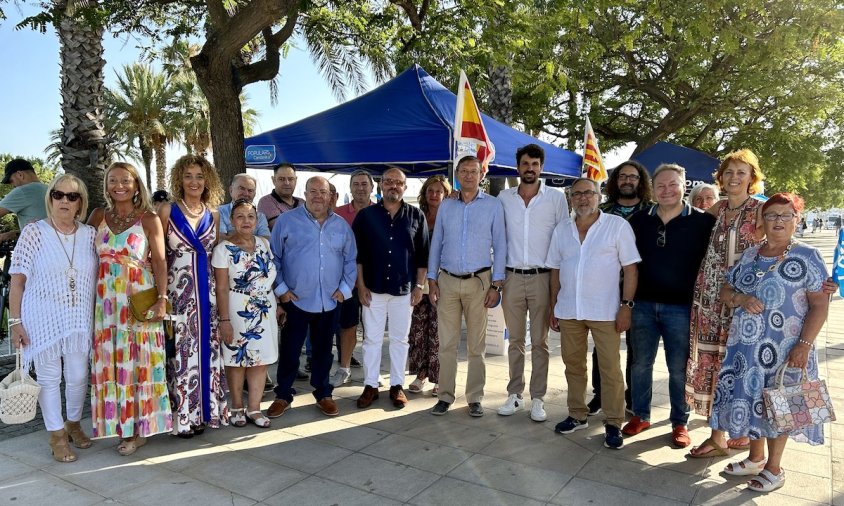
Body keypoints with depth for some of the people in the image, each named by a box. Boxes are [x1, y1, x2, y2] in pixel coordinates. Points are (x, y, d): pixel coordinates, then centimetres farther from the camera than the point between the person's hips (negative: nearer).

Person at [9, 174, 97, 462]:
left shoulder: (90, 234, 3)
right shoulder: (33, 232, -6)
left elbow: (98, 277, 10)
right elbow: (17, 280, -5)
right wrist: (15, 321, -9)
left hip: (79, 319, 3)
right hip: (43, 319, -3)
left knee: (78, 376, 11)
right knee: (49, 377, 7)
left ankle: (73, 423, 34)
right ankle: (57, 434, 22)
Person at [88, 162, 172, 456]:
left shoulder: (149, 219, -1)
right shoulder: (98, 216, 9)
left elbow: (159, 260, -5)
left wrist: (162, 298, -13)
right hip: (106, 300, 4)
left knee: (138, 361, 0)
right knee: (110, 361, 6)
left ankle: (140, 427, 10)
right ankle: (121, 425, 17)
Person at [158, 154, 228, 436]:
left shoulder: (213, 214, 8)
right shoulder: (168, 212, -2)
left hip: (206, 289, 4)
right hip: (178, 289, -3)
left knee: (206, 348, 7)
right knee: (181, 350, 0)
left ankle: (204, 411, 20)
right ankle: (182, 416, 11)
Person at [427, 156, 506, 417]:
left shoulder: (493, 205, 1)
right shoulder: (446, 206, 9)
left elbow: (500, 246, 0)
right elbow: (436, 244, 10)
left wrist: (496, 285, -5)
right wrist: (431, 280, 4)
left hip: (478, 282, -2)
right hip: (447, 281, 2)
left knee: (476, 345, 6)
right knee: (446, 343, 4)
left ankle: (475, 398, 17)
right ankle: (445, 396, 15)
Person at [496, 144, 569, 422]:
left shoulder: (556, 198, 1)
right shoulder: (504, 198, 5)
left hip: (542, 277, -1)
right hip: (512, 277, 2)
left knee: (540, 342, 5)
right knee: (515, 341, 10)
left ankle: (537, 399, 15)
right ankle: (514, 395, 20)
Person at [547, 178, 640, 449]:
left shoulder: (618, 225, -3)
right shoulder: (561, 230, 9)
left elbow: (630, 268, -5)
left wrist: (626, 305, -11)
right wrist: (554, 307, 12)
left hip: (605, 311, -4)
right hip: (568, 311, 4)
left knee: (610, 368, 0)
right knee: (573, 365, 13)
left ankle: (614, 424, 13)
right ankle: (577, 415, 28)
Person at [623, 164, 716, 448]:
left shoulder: (702, 222, -4)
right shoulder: (639, 221, 6)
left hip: (681, 307, -3)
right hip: (643, 305, 3)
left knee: (679, 369, 7)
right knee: (640, 364, 12)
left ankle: (680, 423, 23)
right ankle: (640, 416, 27)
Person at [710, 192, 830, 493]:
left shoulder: (806, 257, -7)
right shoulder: (750, 255, 8)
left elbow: (820, 305, -10)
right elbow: (725, 291, 11)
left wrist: (804, 344, -18)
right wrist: (741, 299, -11)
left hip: (784, 349, -5)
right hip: (746, 345, 5)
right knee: (750, 398, 13)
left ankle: (774, 469, 24)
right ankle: (756, 459, 33)